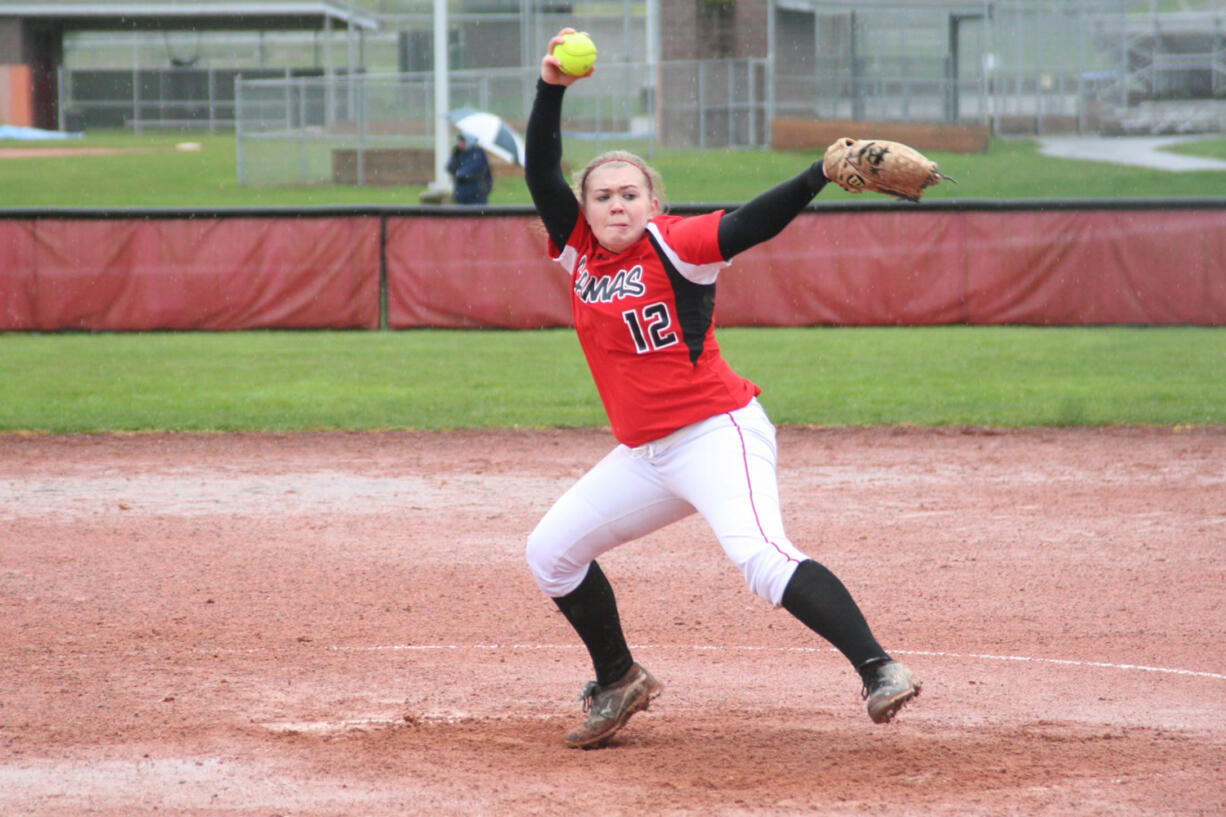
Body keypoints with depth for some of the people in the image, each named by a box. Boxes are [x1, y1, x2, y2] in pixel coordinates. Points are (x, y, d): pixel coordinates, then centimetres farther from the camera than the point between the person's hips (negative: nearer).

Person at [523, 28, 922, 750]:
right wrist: (551, 89, -12)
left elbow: (754, 223, -23)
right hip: (643, 456, 8)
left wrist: (824, 173, -37)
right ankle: (618, 683, 29)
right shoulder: (580, 252, 7)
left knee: (761, 556, -29)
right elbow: (541, 173, 0)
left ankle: (879, 670, -35)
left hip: (717, 434, -8)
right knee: (551, 553, 14)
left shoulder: (673, 245, -10)